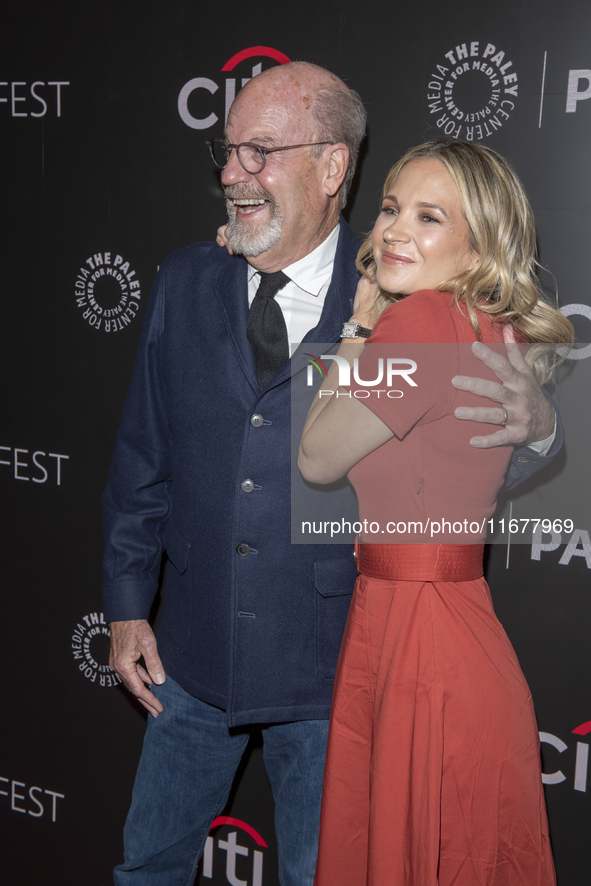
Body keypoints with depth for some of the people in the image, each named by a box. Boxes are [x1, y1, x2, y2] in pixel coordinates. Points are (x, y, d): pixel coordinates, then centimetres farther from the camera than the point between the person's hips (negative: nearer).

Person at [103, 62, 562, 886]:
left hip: (325, 665, -3)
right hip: (194, 655, 3)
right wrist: (128, 605, 4)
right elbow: (143, 455, 5)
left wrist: (533, 425, -30)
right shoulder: (187, 281, -1)